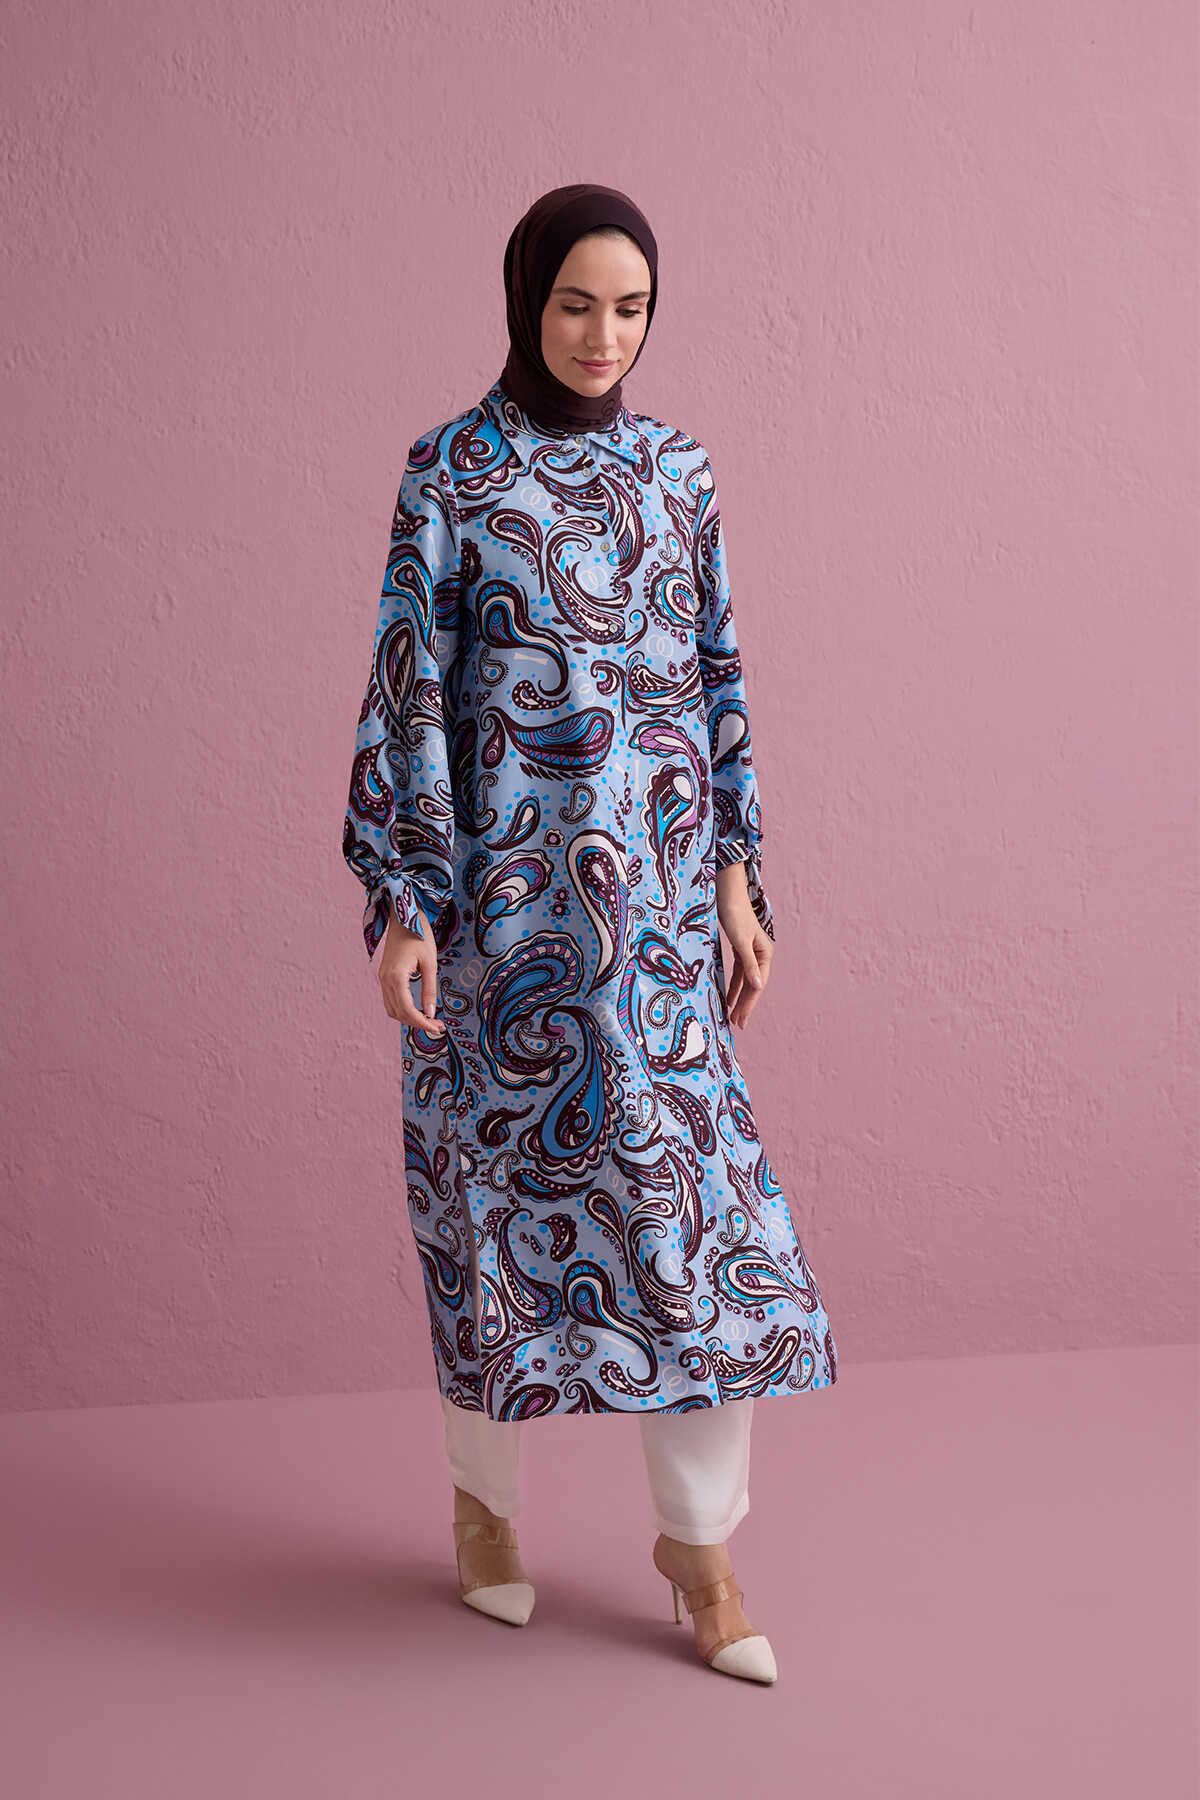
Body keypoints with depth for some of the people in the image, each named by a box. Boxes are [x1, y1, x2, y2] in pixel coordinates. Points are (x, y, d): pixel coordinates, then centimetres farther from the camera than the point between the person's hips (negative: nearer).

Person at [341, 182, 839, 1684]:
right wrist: (401, 903, -11)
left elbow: (719, 678, 10)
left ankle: (698, 1541, 13)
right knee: (497, 1175, 7)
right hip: (503, 884, -3)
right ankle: (483, 1497, 27)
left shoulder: (676, 466, 8)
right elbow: (405, 692, -6)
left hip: (656, 885, 3)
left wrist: (737, 876, 6)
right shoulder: (453, 470, -3)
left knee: (693, 1181, 0)